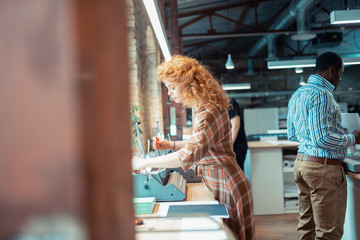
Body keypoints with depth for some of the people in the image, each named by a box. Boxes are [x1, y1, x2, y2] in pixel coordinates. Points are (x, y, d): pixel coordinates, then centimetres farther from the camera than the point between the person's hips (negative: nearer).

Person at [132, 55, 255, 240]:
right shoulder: (200, 107, 6)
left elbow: (189, 156, -33)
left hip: (226, 186, -9)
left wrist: (144, 163, -27)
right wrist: (172, 145, 5)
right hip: (216, 182, 9)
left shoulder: (209, 113, -26)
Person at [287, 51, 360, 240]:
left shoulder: (297, 94, 13)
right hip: (323, 167, -9)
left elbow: (292, 135, 17)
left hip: (302, 161, 10)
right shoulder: (321, 95, -16)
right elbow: (322, 139, -22)